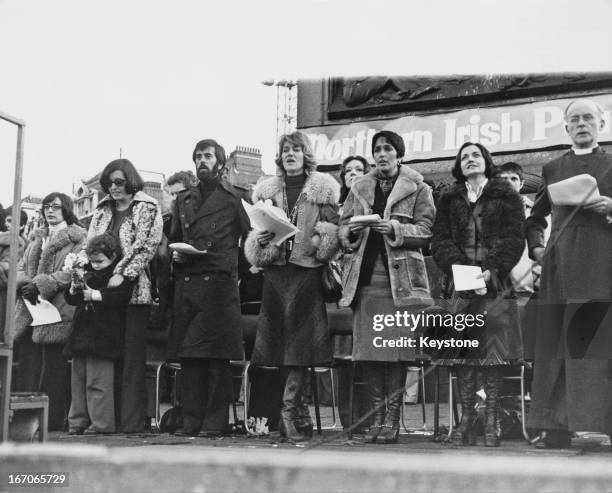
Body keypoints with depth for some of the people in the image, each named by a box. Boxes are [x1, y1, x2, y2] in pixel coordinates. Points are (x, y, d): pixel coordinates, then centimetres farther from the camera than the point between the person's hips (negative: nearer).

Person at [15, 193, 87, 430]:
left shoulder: (78, 238, 1)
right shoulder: (37, 238, 23)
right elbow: (21, 267, 17)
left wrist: (40, 285, -17)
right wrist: (24, 284, -5)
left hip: (58, 311, -6)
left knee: (54, 368, -5)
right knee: (26, 366, 3)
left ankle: (53, 420, 0)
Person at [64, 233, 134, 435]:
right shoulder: (88, 273, 17)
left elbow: (122, 297, -18)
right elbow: (69, 298, 21)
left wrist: (95, 295, -18)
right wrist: (73, 290, -1)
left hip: (102, 336, -7)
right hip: (81, 333, 7)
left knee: (98, 381, -7)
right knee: (78, 379, 10)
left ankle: (101, 423, 0)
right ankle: (77, 421, 17)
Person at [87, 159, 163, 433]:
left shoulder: (147, 208, 2)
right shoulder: (102, 211, 19)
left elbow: (146, 247, -8)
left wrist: (122, 273, -17)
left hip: (134, 290, -5)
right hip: (104, 292, 5)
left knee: (132, 357, -6)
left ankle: (131, 421, -5)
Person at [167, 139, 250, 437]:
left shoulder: (233, 198, 6)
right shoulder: (183, 200, 21)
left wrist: (232, 266, -8)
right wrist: (176, 254, 5)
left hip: (219, 285, -4)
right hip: (186, 284, 4)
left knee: (217, 356, -5)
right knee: (188, 356, 3)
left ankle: (215, 422, -1)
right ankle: (191, 421, 8)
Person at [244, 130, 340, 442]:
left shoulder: (322, 189, 7)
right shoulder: (267, 190, 17)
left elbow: (331, 230, 1)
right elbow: (255, 229, 19)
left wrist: (316, 242, -16)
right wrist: (260, 240, -2)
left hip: (308, 269, -3)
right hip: (276, 269, 3)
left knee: (300, 342, -10)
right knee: (280, 337, 0)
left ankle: (289, 409, -8)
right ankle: (299, 412, 9)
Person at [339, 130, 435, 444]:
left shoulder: (418, 189, 8)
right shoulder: (359, 188, 19)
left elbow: (424, 230, -1)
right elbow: (343, 230, 17)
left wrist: (396, 228, -15)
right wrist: (351, 232, -5)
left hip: (400, 276, -3)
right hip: (365, 275, 3)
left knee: (396, 348, -8)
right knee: (368, 349, -2)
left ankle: (392, 421, -3)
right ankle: (376, 418, 6)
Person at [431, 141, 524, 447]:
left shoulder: (505, 197, 10)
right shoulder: (449, 201, 18)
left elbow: (514, 238, 0)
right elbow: (440, 239, 8)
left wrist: (491, 270, -14)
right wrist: (458, 267, -11)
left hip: (495, 283, -2)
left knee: (493, 348, -6)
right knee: (463, 352, -3)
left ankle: (491, 420, -2)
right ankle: (466, 418, -1)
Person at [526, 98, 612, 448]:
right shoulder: (553, 169, 20)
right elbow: (536, 217, 26)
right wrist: (535, 247, 10)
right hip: (561, 268, 2)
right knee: (557, 346, -2)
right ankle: (558, 428, -2)